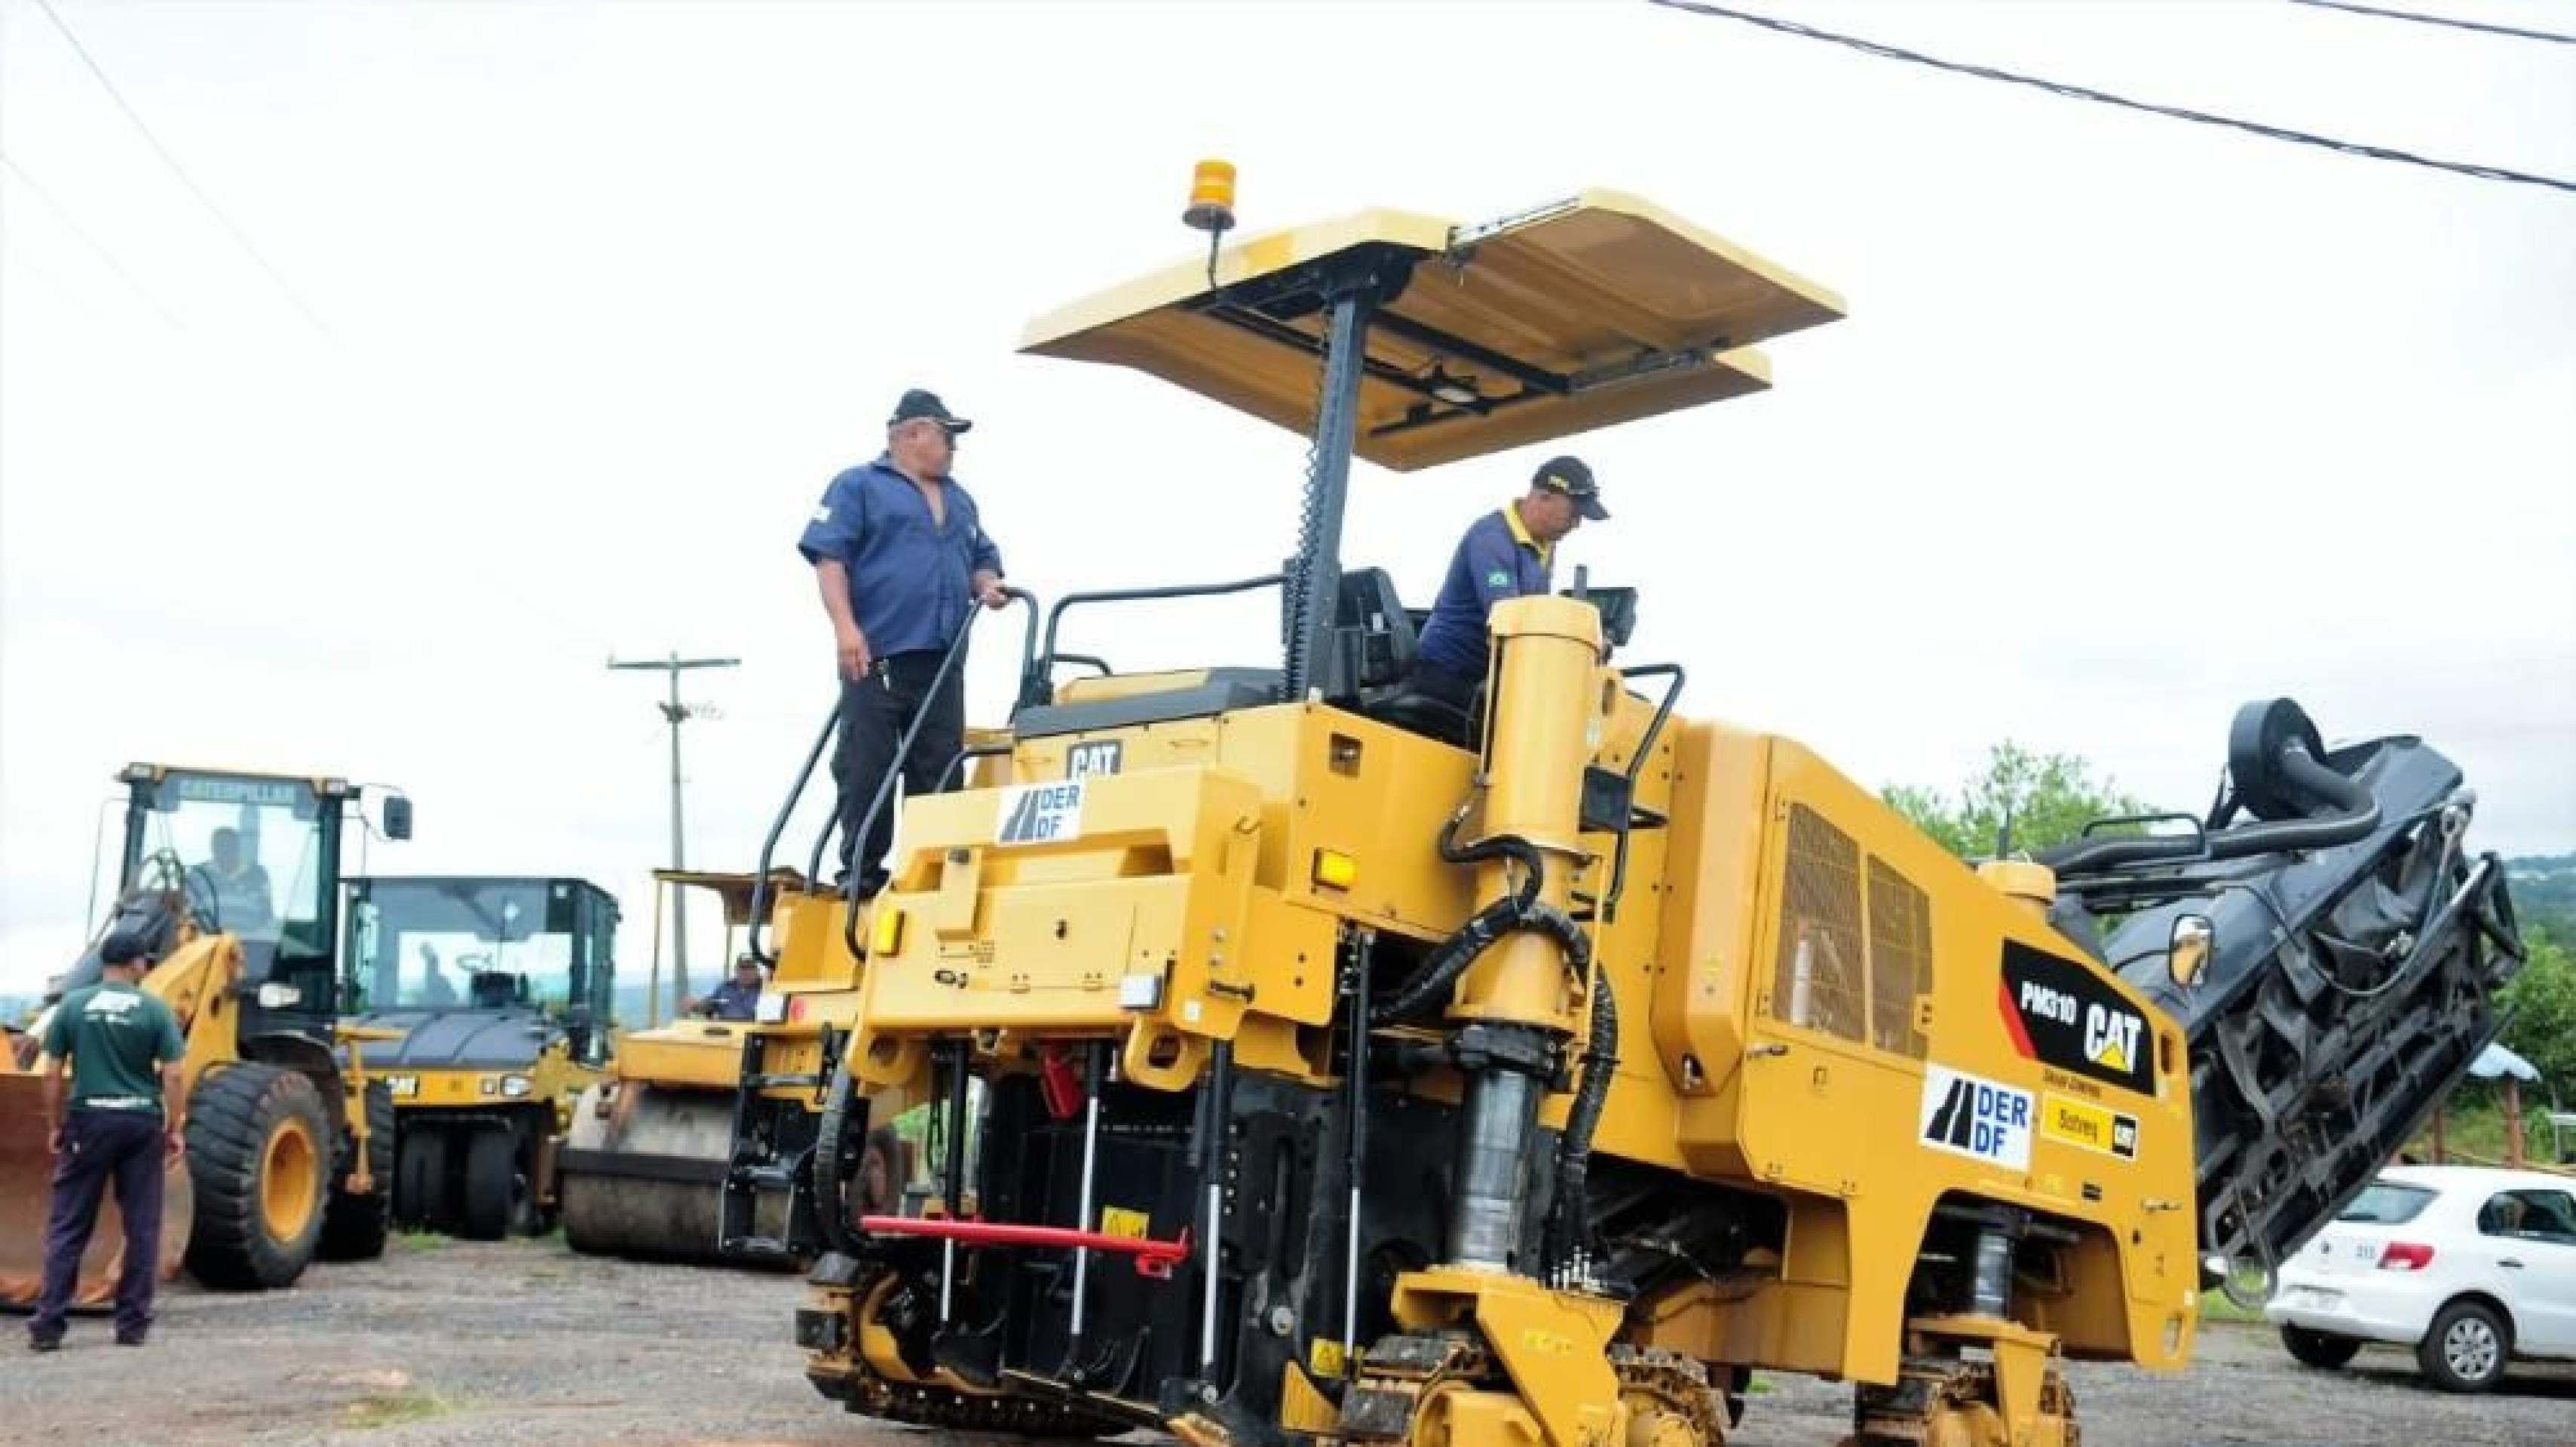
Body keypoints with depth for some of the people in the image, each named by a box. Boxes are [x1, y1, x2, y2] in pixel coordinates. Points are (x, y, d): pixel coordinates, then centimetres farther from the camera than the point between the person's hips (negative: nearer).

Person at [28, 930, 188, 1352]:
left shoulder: (73, 1005, 2)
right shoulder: (155, 1009, -2)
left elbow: (52, 1074, 2)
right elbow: (171, 1076, -5)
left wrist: (54, 1126, 11)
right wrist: (176, 1128, 3)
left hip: (89, 1120, 1)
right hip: (142, 1122, -1)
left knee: (68, 1227, 6)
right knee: (142, 1229, 7)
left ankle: (48, 1324, 2)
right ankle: (133, 1325, 9)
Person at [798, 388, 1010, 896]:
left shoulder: (960, 500, 25)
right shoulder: (859, 486, 4)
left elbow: (982, 558, 30)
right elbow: (830, 555, -5)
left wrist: (987, 586, 5)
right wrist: (846, 627, -17)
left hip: (942, 660, 6)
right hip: (876, 654, -6)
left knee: (939, 771, 4)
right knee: (866, 769, -6)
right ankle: (861, 872, 0)